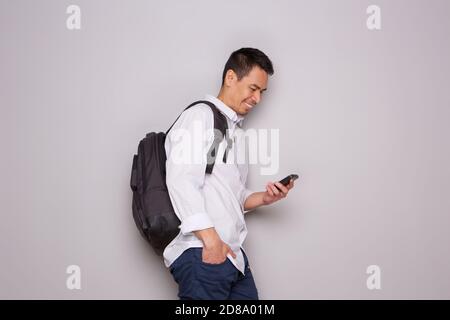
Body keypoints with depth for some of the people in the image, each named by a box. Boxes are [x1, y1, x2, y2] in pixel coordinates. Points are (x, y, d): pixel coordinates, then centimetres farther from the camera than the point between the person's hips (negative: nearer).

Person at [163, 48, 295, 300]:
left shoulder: (237, 134, 23)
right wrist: (211, 240, -20)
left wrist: (264, 198, 6)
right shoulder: (199, 116, -3)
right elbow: (182, 182, -15)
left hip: (233, 255, 8)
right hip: (201, 254, -8)